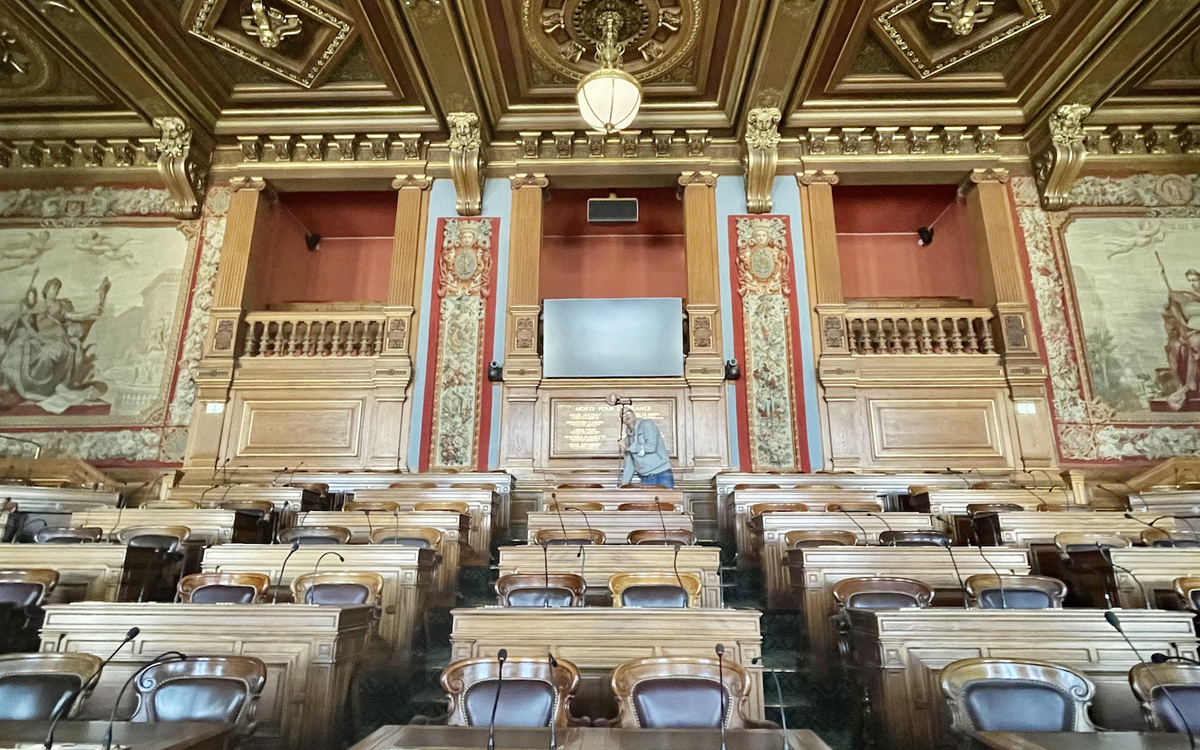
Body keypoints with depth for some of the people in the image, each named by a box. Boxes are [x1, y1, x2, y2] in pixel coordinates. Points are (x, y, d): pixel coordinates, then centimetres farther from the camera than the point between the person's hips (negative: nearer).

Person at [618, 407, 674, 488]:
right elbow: (629, 464, 16)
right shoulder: (628, 438, 15)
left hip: (661, 475, -5)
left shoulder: (647, 424, -2)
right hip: (645, 478, 5)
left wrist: (630, 447, -7)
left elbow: (651, 447, -16)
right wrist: (624, 483, 6)